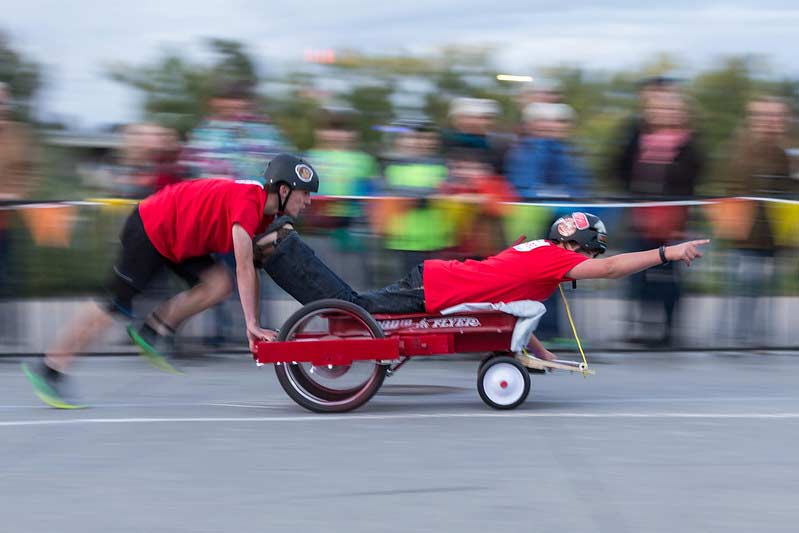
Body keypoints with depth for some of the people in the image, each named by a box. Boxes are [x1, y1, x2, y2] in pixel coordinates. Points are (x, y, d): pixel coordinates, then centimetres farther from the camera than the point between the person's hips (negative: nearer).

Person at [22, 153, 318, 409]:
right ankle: (47, 371, 4)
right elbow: (244, 268, -31)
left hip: (176, 235, 9)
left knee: (219, 284, -6)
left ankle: (149, 334, 3)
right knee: (115, 306, -5)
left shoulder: (265, 207, 3)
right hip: (150, 230, -9)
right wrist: (252, 325, -31)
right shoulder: (247, 203, -27)